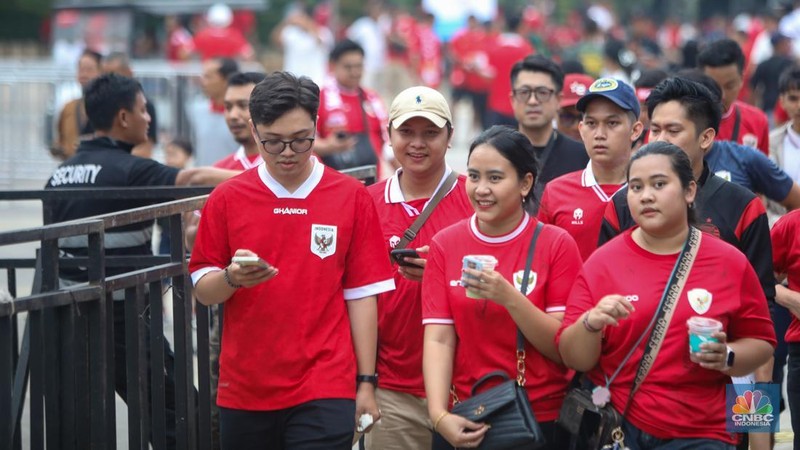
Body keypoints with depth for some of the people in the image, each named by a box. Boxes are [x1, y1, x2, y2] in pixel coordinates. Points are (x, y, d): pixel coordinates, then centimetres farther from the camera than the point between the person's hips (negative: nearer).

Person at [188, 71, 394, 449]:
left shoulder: (352, 198, 1)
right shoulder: (226, 199, 3)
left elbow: (361, 295, 3)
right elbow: (202, 290, 5)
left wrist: (366, 382, 1)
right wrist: (231, 278, -18)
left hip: (325, 391, -2)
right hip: (245, 389, 2)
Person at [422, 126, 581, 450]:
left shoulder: (557, 244, -5)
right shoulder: (445, 244, 1)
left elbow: (564, 348, -10)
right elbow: (438, 340, -6)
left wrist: (510, 298, -23)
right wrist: (439, 415, -20)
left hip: (543, 420, -1)